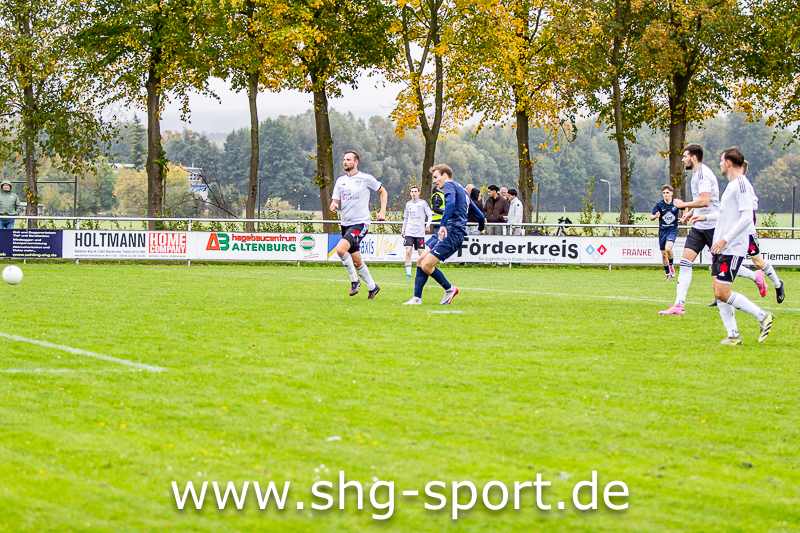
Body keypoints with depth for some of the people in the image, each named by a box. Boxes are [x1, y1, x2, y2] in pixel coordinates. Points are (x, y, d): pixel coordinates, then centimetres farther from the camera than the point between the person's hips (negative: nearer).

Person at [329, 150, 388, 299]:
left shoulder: (366, 178, -4)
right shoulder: (340, 180, 11)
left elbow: (383, 192, 7)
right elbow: (335, 201, 9)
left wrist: (382, 212, -3)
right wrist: (333, 206, -15)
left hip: (360, 223, -6)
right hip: (346, 224, 6)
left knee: (340, 249, -25)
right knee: (356, 261, 10)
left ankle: (354, 280, -9)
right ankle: (372, 287, 26)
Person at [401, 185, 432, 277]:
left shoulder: (422, 203, 1)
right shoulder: (408, 204, 12)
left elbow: (430, 215, 2)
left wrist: (428, 225, -14)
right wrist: (403, 230, 22)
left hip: (420, 232, -2)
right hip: (409, 232, 2)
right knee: (408, 251, -11)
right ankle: (408, 272, -8)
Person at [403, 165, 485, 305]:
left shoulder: (450, 185, -3)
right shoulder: (462, 191, 26)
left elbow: (451, 204, -24)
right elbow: (480, 215, 30)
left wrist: (443, 225, -34)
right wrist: (481, 227, 51)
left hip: (452, 233, -10)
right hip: (445, 232, 10)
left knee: (426, 266, -14)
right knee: (421, 261, 3)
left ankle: (449, 289, 6)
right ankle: (417, 298, 2)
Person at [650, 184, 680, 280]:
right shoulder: (659, 204, -6)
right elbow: (651, 217, -6)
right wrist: (655, 216, -28)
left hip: (673, 230, -2)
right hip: (662, 230, 2)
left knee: (668, 248, -26)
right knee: (663, 254, 6)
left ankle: (671, 265, 3)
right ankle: (668, 273, 25)